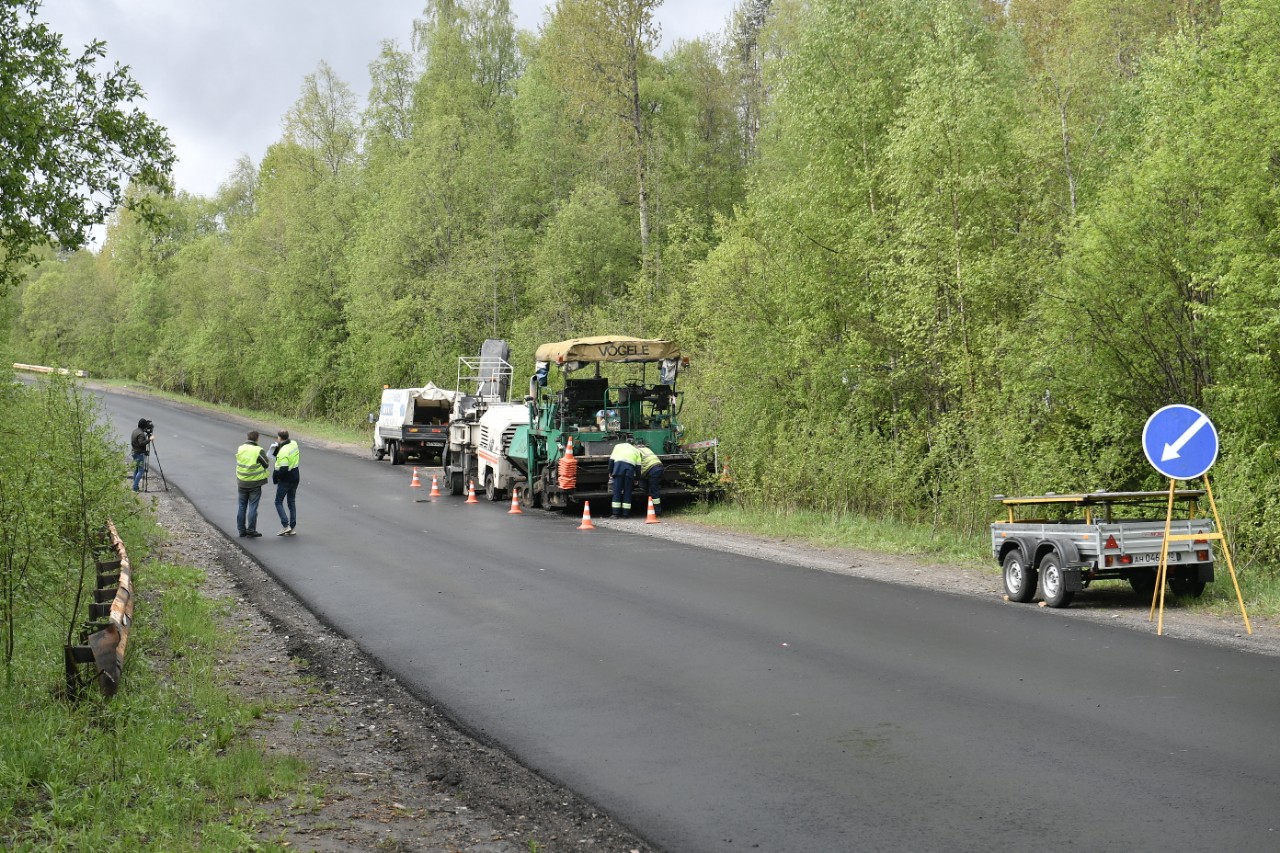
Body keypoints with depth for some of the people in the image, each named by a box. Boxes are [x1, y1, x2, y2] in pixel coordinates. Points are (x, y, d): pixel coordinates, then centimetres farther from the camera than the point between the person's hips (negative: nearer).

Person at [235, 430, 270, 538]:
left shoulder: (240, 449, -2)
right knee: (253, 507, 2)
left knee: (242, 506, 14)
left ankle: (241, 530, 19)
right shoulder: (258, 451, -16)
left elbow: (239, 462, 8)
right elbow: (267, 465, -8)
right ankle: (251, 530, 3)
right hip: (255, 483, -4)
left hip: (242, 482, 4)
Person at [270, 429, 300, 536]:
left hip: (285, 480, -8)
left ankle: (285, 525, -4)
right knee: (292, 502, 14)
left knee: (278, 502, 5)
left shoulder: (283, 451, -25)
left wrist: (275, 476, -9)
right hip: (295, 478, 8)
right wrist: (276, 448, -3)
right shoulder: (294, 444, -2)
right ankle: (293, 527, 15)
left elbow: (283, 470, -27)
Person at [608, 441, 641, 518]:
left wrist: (610, 472, 16)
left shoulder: (618, 446, 29)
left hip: (618, 465, -1)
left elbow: (611, 459, 15)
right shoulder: (635, 450, 31)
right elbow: (638, 465, 18)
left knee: (617, 491, 0)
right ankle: (626, 513, 3)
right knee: (627, 492, 6)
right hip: (630, 467, 1)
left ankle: (616, 513, -4)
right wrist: (636, 479, 21)